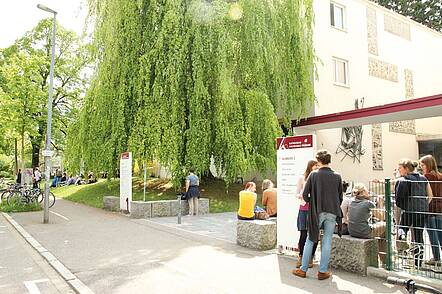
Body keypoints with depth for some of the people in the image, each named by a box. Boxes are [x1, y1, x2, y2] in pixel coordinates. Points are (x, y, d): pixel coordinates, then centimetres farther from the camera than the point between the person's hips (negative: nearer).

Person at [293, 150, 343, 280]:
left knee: (310, 240, 8)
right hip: (332, 213, 2)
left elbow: (305, 194, -5)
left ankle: (303, 269, 15)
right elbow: (340, 197, 5)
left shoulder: (313, 175, -6)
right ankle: (323, 271, 14)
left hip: (317, 212, -1)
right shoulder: (337, 177, 1)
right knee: (327, 242, 8)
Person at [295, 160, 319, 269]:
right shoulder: (302, 178, 4)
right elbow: (297, 194, 7)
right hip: (304, 209, -2)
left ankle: (310, 258, 18)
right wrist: (303, 196, -13)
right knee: (304, 234, -3)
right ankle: (301, 257, 15)